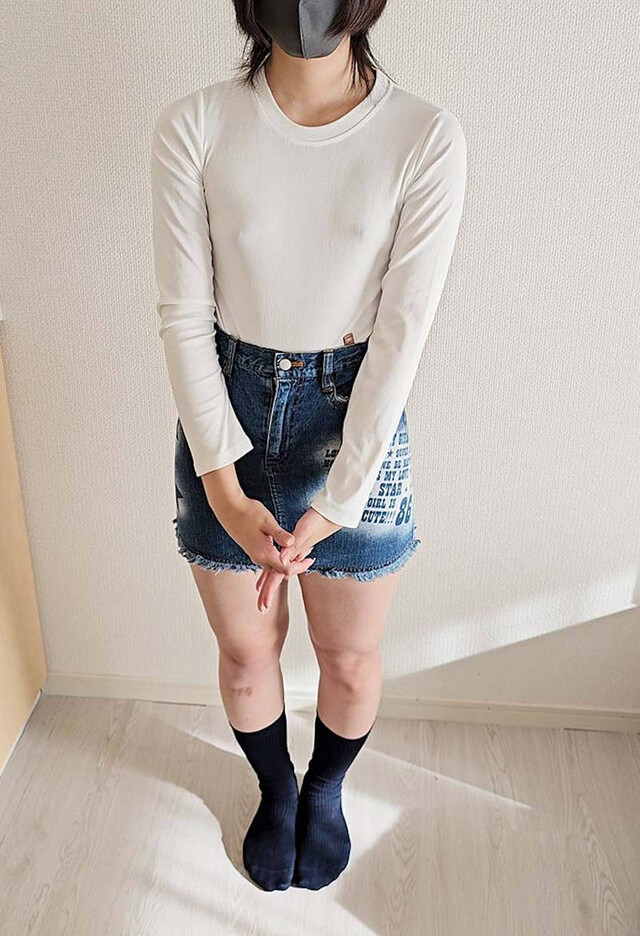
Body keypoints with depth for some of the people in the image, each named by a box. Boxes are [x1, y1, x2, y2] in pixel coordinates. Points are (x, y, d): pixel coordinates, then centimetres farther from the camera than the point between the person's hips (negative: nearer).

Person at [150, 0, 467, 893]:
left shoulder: (427, 138, -11)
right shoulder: (193, 126, -8)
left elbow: (403, 331, -13)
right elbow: (184, 314, -8)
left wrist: (334, 504, -17)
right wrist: (225, 487, -14)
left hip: (355, 416, 0)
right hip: (227, 407, 1)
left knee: (350, 657, 16)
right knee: (245, 651, 18)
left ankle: (326, 791, 51)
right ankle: (275, 790, 51)